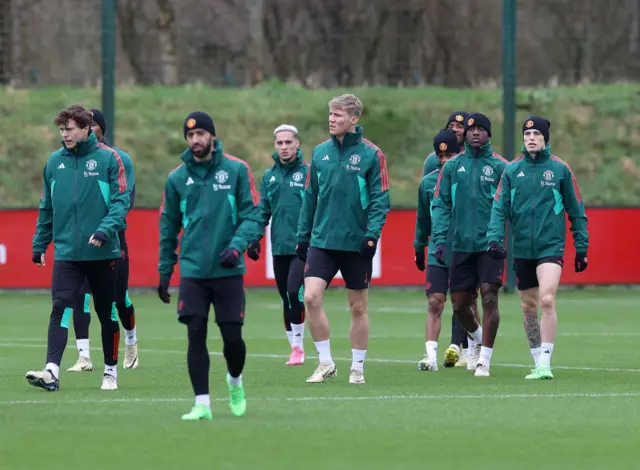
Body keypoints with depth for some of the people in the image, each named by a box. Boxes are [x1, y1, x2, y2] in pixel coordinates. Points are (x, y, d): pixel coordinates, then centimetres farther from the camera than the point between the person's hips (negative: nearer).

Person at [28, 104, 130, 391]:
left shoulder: (108, 158, -4)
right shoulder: (54, 162, 8)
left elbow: (121, 200, -8)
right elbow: (47, 207, 16)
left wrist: (106, 229, -23)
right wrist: (40, 243, 14)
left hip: (102, 253, -2)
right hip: (66, 252, 2)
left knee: (107, 313, 8)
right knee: (60, 307, -12)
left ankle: (111, 371, 22)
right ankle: (52, 371, -21)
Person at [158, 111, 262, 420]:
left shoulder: (237, 170, 0)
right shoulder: (177, 179, 7)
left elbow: (253, 215, -2)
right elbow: (168, 227, 14)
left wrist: (237, 245, -18)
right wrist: (164, 272, 14)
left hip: (228, 270, -1)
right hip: (193, 271, 1)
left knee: (232, 337, 1)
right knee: (196, 335, -6)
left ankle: (235, 382, 31)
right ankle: (202, 403, 0)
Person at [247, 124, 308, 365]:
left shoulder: (308, 173, -2)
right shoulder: (269, 176, 11)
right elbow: (262, 211, 13)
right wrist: (254, 238, 2)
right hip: (279, 247, 5)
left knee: (294, 292, -18)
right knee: (286, 300, 9)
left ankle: (298, 345, -8)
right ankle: (295, 348, 18)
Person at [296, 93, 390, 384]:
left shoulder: (371, 155, -4)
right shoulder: (320, 153, 7)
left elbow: (380, 199, -6)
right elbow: (310, 197, 13)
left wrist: (372, 234, -17)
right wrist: (303, 235, 10)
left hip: (356, 243, -3)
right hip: (322, 240, 3)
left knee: (358, 307, 5)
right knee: (311, 297, -12)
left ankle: (357, 367, 18)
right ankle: (325, 363, -1)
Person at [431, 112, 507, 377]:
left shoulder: (500, 167, 2)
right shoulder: (452, 167, 8)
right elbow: (441, 204, 6)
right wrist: (440, 238, -4)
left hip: (490, 244, -3)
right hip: (461, 244, 3)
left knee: (489, 296, -13)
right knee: (459, 304, 7)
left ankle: (484, 359, -8)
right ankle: (478, 339, 38)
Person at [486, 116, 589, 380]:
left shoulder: (560, 169, 0)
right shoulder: (512, 170, 5)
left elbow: (576, 210, 6)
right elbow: (499, 207, 2)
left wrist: (581, 247, 4)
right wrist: (494, 237, -14)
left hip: (551, 246, -3)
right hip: (522, 248, 3)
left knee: (547, 300, -19)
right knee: (529, 307, 10)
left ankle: (545, 364, -17)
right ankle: (538, 362, 24)